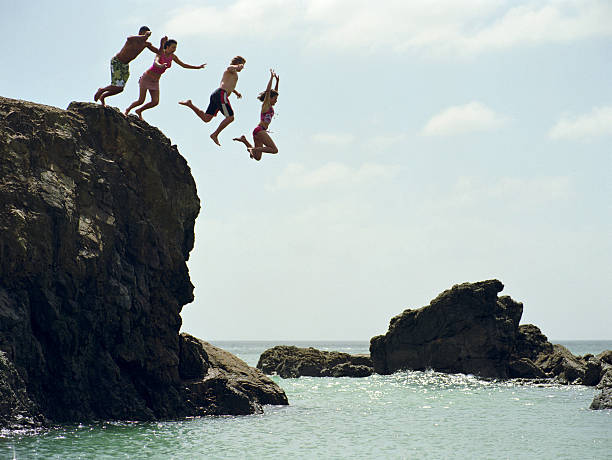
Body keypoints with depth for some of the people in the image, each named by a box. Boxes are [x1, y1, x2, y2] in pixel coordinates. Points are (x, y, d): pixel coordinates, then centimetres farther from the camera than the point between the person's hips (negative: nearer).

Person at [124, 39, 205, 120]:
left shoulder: (173, 56, -1)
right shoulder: (160, 53, -19)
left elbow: (183, 65, 8)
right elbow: (155, 62, -38)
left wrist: (198, 67, 2)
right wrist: (161, 66, -61)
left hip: (155, 81, 6)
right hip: (147, 78, -6)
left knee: (155, 102, -8)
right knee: (141, 101, -8)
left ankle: (139, 111, 17)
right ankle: (128, 110, 20)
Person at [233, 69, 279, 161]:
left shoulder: (269, 106, 22)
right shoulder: (265, 105, -1)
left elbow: (274, 92, 33)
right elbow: (268, 91, -12)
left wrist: (277, 81, 27)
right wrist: (272, 77, -10)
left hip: (258, 131, 9)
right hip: (260, 130, -9)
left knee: (257, 157, 7)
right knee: (274, 150, -17)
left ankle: (244, 140, 6)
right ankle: (254, 149, -20)